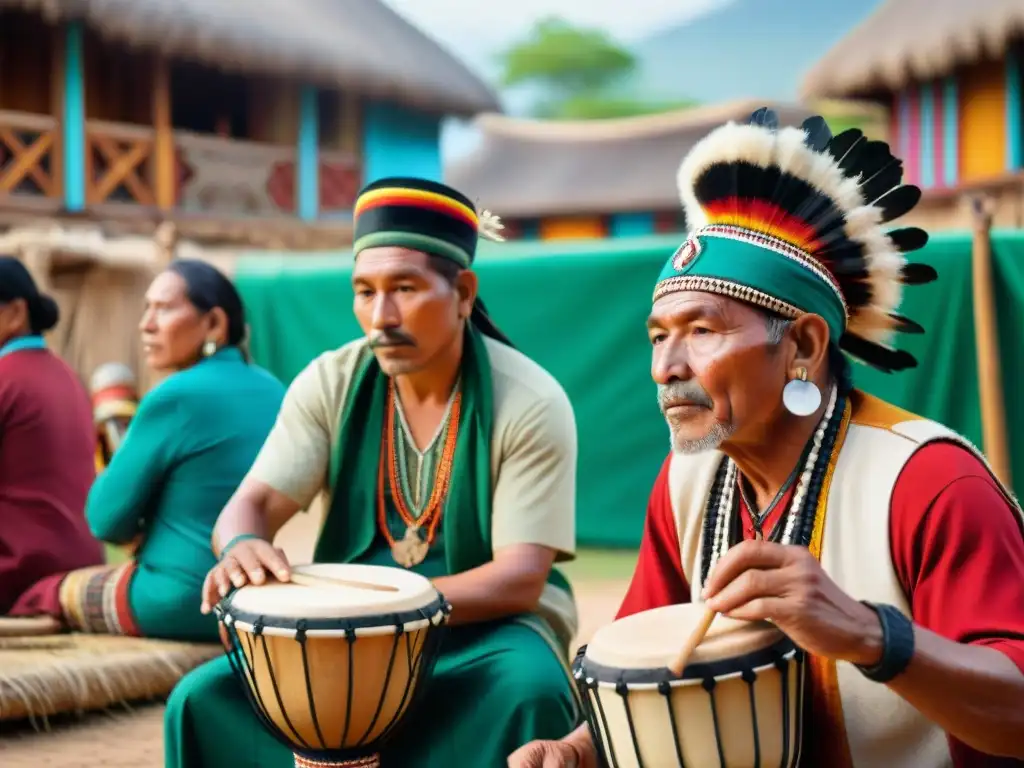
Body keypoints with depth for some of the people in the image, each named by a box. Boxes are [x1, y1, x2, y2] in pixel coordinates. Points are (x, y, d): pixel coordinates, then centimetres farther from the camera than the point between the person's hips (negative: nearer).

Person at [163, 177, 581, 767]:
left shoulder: (531, 403, -14)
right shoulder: (331, 383, -4)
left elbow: (520, 578, -19)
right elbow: (252, 504, -8)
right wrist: (242, 548, -34)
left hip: (486, 621, -3)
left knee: (529, 695, -35)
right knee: (205, 699, -17)